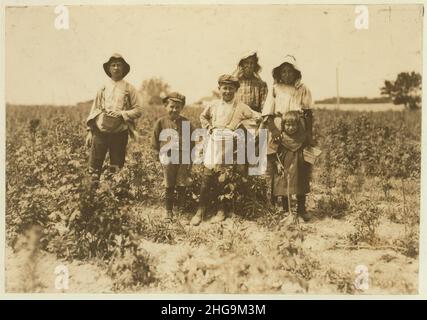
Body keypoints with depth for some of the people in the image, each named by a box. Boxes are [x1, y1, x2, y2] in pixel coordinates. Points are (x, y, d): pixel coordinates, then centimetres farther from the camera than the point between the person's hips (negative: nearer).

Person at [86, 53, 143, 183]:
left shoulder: (129, 89, 4)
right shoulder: (103, 88, 11)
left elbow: (138, 110, 1)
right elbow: (94, 110, 12)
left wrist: (121, 114, -13)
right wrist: (90, 131, 5)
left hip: (120, 133, -1)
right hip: (100, 131, 1)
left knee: (116, 169, 5)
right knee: (94, 168, -4)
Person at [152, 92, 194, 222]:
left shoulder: (186, 123, 1)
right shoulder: (161, 122, -1)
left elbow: (191, 141, 7)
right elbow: (155, 140, 7)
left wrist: (190, 157, 3)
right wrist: (158, 154, 2)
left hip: (184, 158, 1)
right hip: (168, 159, -1)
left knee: (182, 185, 7)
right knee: (169, 187, 6)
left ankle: (180, 205, 29)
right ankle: (168, 211, 14)